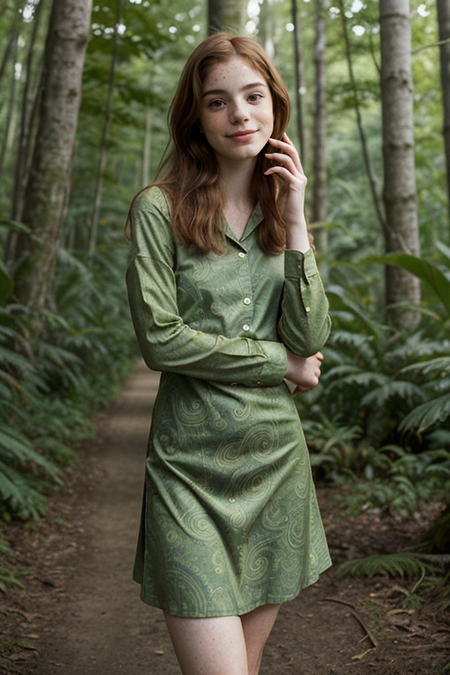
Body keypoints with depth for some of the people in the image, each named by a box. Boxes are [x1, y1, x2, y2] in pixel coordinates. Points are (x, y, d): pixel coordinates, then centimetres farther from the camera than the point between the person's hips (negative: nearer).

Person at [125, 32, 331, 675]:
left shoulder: (283, 212, 10)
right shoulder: (159, 208, -4)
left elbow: (311, 339, -1)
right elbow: (160, 338, -12)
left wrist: (294, 221, -6)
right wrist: (281, 363, -6)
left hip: (277, 459, 5)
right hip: (192, 464, -4)